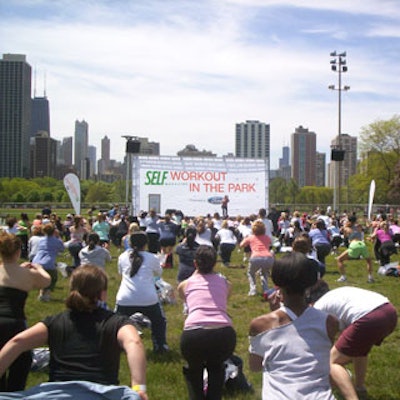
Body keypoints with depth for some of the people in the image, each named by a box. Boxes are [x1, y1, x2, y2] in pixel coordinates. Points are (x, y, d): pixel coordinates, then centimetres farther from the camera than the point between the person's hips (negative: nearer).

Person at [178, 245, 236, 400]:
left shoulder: (185, 284, 19)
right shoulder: (225, 283, 21)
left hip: (194, 334, -1)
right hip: (224, 334, 1)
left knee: (193, 369, 33)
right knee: (216, 367, 35)